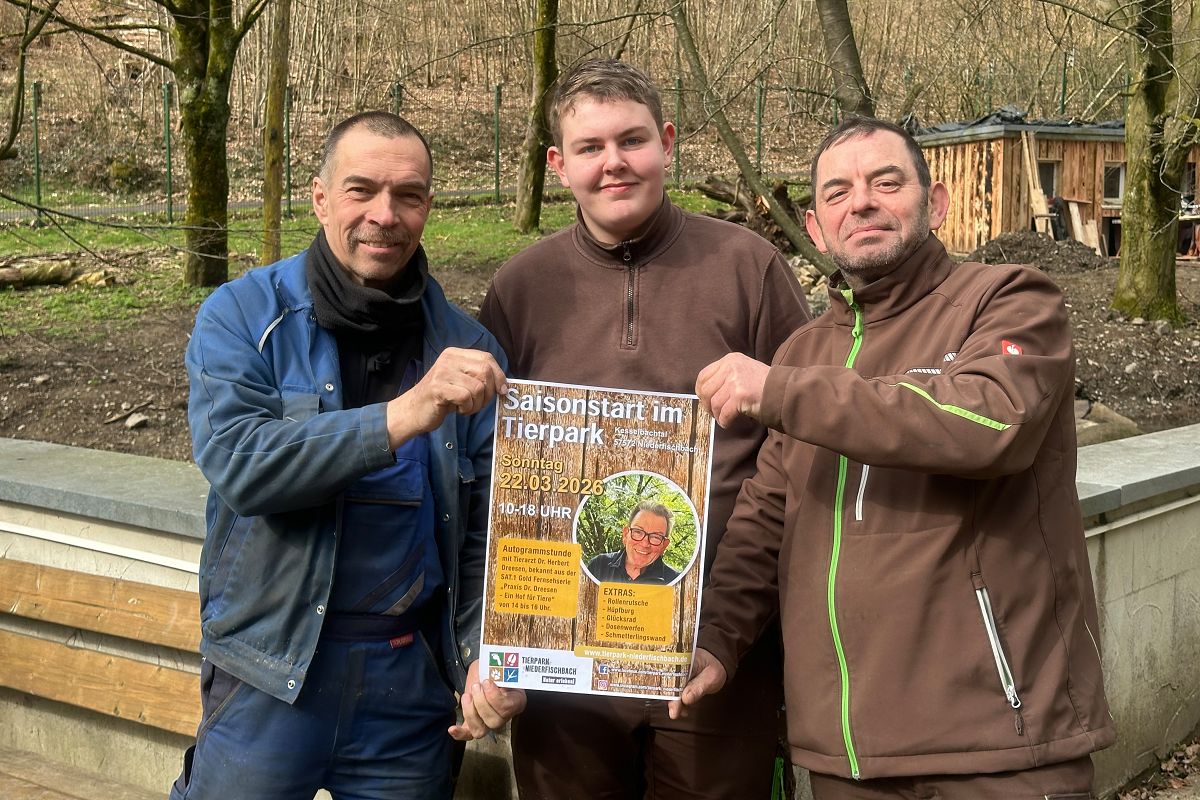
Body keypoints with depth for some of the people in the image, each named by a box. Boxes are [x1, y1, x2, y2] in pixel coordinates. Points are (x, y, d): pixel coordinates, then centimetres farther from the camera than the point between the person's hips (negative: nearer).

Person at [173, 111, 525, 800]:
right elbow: (237, 460, -21)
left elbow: (483, 525, 3)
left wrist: (487, 658, -10)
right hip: (270, 673, -2)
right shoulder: (244, 316, -6)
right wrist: (406, 414, -30)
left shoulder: (467, 347, 1)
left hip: (414, 673, 2)